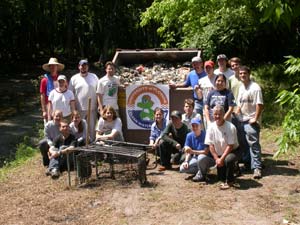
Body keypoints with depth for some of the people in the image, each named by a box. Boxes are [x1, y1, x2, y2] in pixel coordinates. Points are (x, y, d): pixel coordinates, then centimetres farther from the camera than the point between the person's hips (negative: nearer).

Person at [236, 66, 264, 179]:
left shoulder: (255, 88, -12)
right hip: (242, 120, 8)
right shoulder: (241, 88, 15)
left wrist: (255, 119, -18)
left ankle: (257, 168, -7)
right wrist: (236, 116, 11)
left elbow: (259, 105, -16)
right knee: (243, 143, 14)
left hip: (251, 121, -8)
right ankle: (246, 162, 28)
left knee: (253, 144, -9)